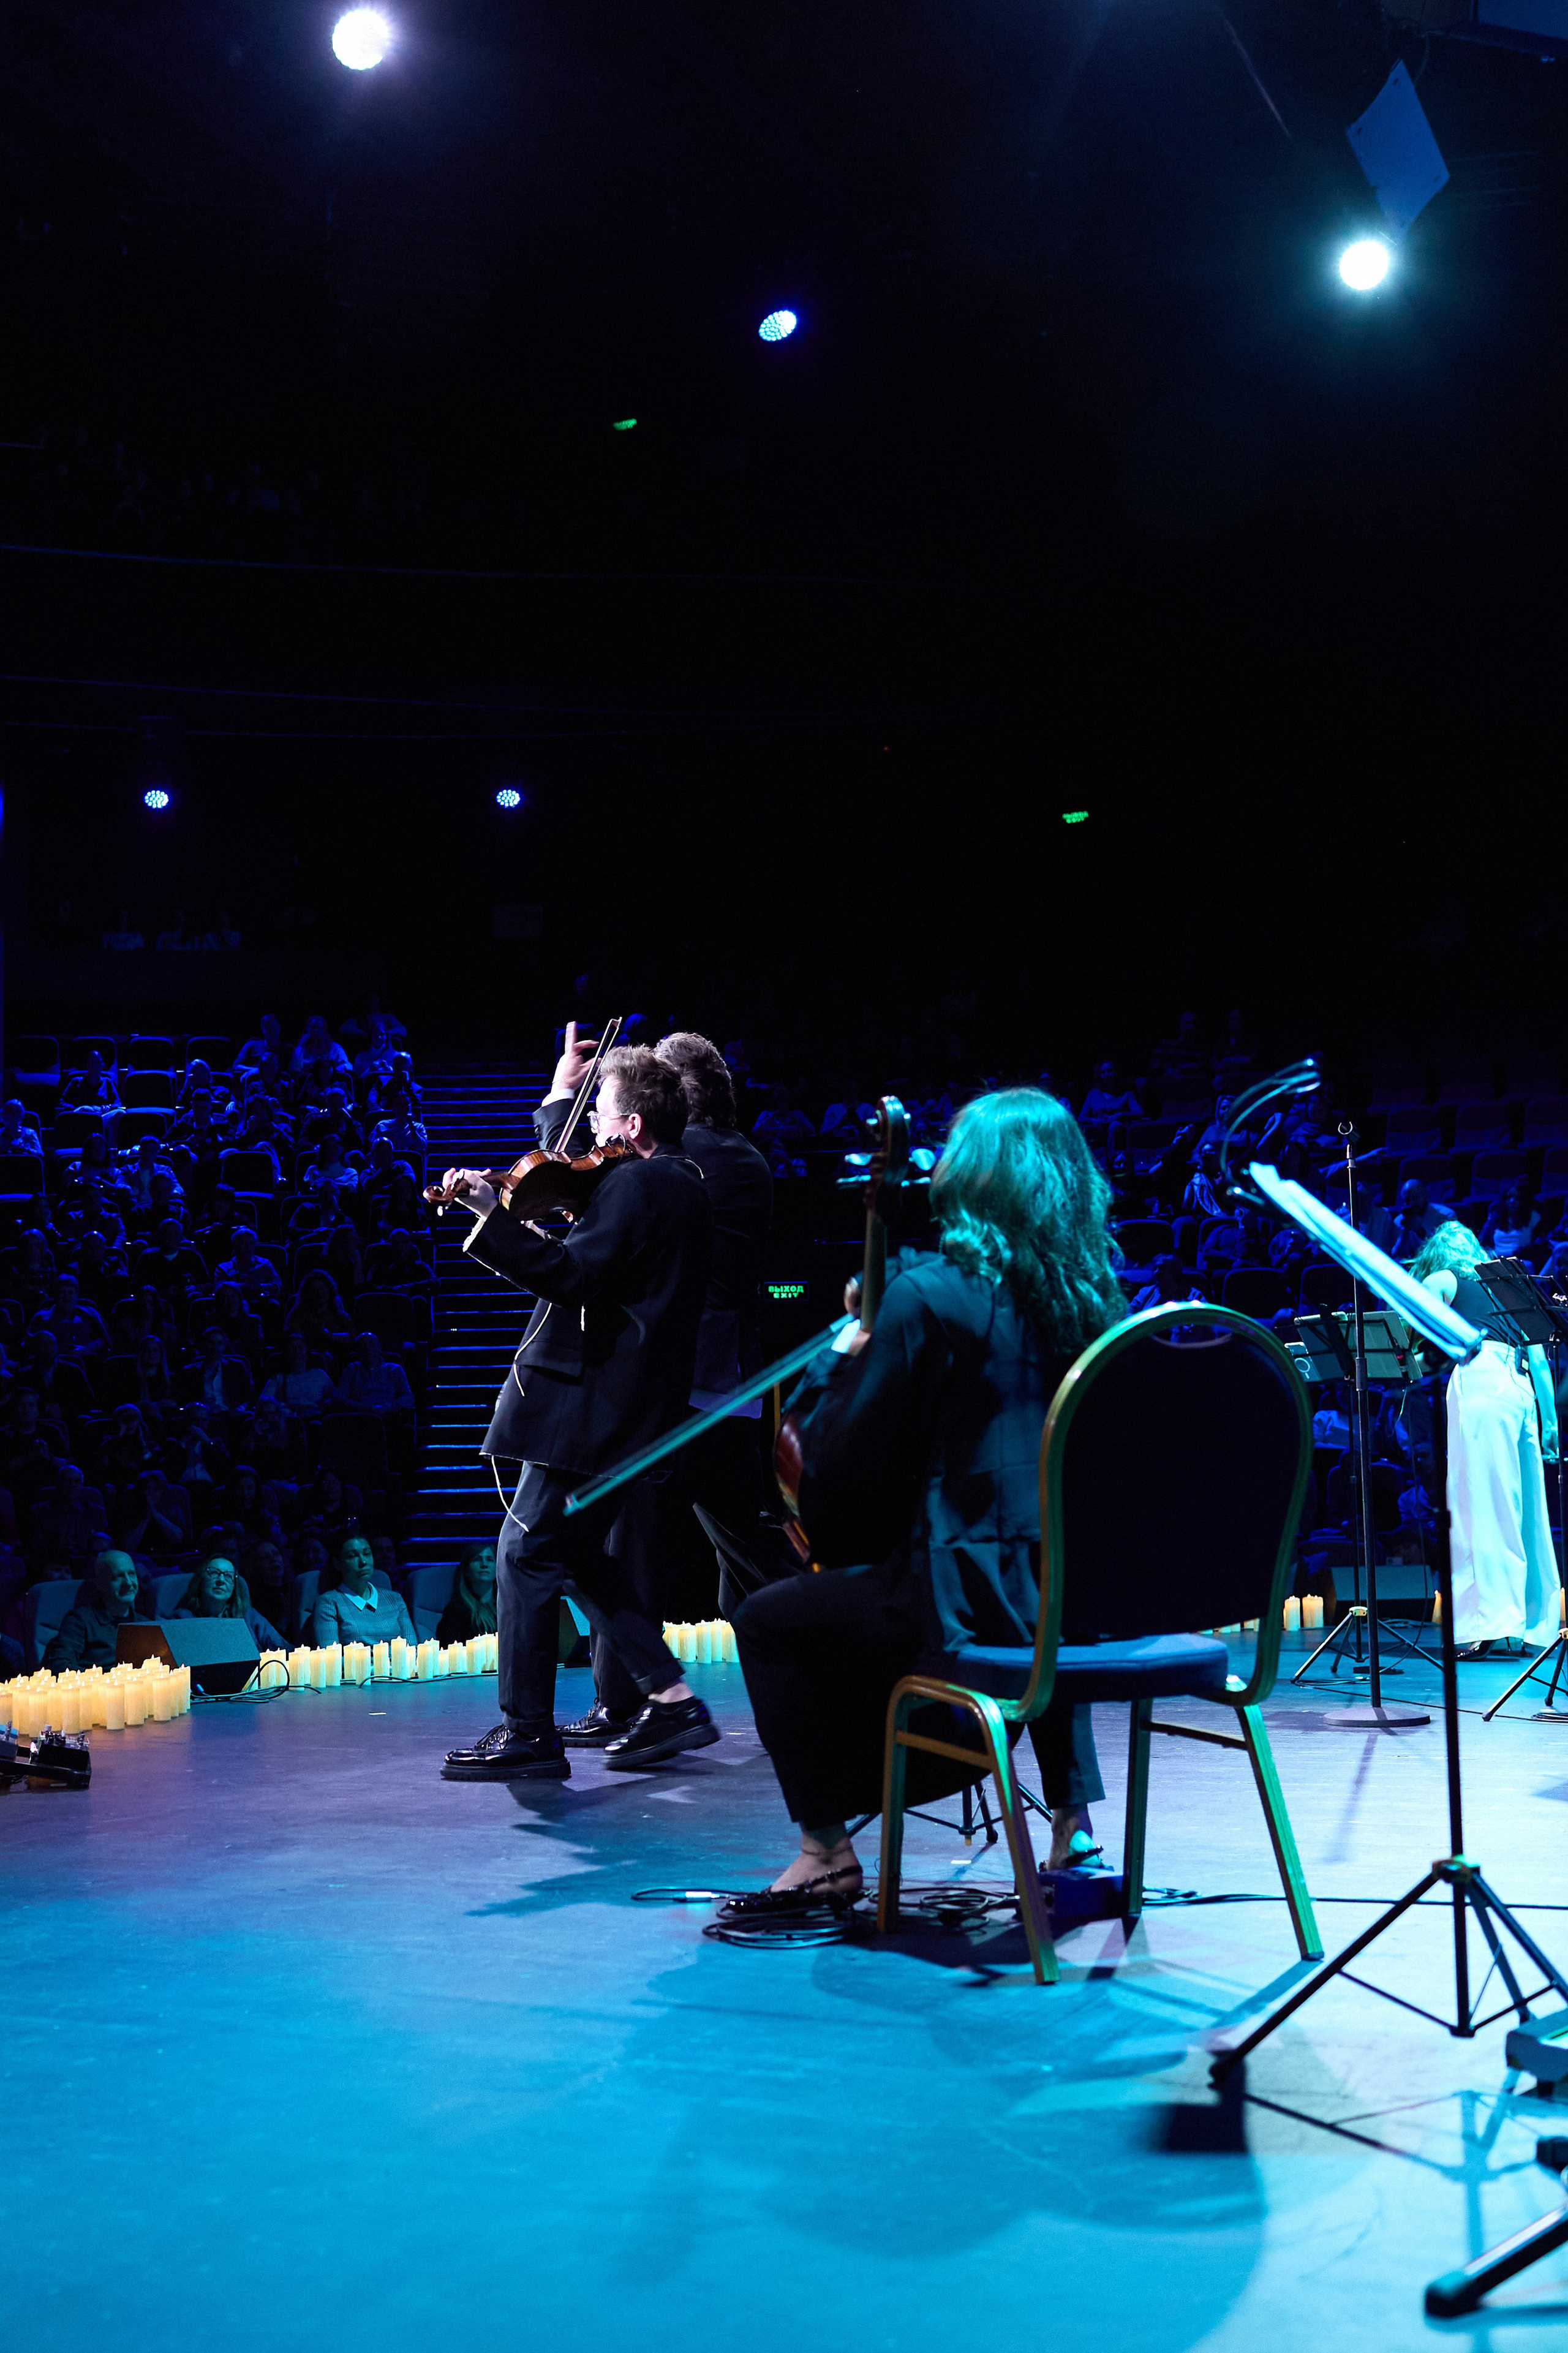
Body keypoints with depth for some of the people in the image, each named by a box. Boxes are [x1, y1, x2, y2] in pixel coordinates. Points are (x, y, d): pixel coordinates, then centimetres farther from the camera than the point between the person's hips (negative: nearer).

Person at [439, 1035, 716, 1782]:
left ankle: (528, 1733, 0)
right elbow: (565, 1165, 30)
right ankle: (671, 1699, 16)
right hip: (637, 1405, 10)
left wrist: (491, 1214, -25)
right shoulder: (679, 1181, 16)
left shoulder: (635, 1184, -15)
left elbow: (574, 1274, -25)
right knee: (577, 1555, 18)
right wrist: (563, 1093, 29)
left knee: (526, 1554, -4)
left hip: (593, 1404, -10)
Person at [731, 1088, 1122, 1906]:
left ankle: (827, 1847, 14)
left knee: (769, 1622, 11)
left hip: (974, 1598, -7)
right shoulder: (1095, 1294, 7)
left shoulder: (929, 1294, -13)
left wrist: (836, 1365, 10)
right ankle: (1075, 1816, 35)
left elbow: (844, 1463, -8)